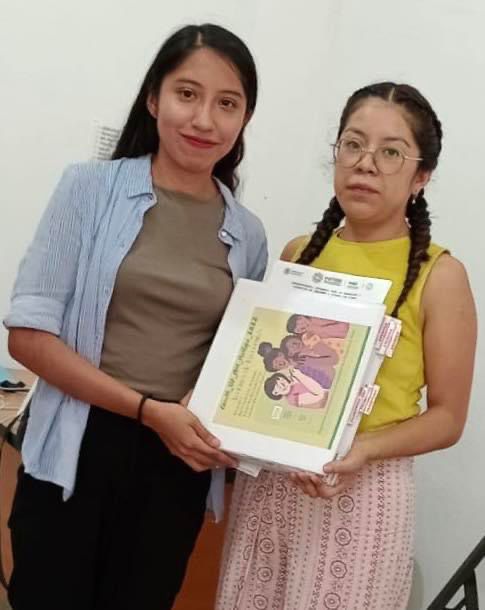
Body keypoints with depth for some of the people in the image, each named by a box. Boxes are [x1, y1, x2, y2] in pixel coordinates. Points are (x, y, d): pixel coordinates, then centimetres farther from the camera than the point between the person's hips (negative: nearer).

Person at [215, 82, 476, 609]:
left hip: (362, 493, -4)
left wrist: (364, 450, -21)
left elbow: (447, 417, -5)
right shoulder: (298, 254, 4)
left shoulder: (438, 275, -8)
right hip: (266, 481, 4)